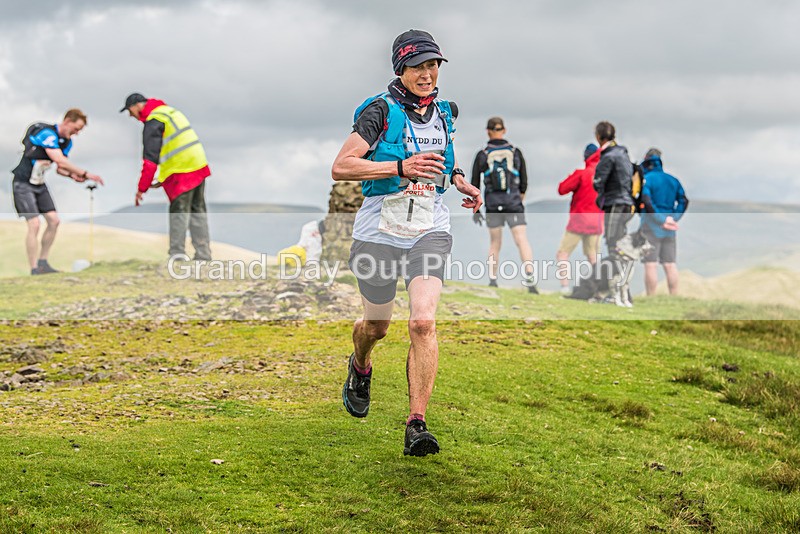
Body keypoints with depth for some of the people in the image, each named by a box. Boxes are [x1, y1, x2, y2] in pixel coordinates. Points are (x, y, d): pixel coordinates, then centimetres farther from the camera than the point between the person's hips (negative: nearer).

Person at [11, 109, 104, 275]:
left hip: (39, 184, 9)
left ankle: (43, 263, 14)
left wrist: (72, 175, -10)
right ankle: (34, 270, -11)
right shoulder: (46, 133, -24)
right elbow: (59, 159, -35)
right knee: (34, 224, -16)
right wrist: (85, 173, -35)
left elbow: (60, 167, 12)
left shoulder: (67, 142, 5)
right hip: (23, 183, -9)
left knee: (54, 221, 3)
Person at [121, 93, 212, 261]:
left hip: (182, 172, -9)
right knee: (198, 211, 11)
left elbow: (150, 157, -16)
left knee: (178, 212, -5)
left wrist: (142, 188, -13)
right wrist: (165, 179, 25)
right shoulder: (170, 111, 20)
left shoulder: (153, 122, -11)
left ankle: (177, 254, -6)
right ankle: (203, 255, 14)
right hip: (199, 166, 9)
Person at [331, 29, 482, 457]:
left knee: (423, 322, -17)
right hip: (380, 231, -2)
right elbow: (340, 167, -19)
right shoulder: (381, 112, -10)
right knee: (377, 324, 14)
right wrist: (401, 168, -27)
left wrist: (459, 180, 11)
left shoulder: (444, 113, 8)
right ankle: (360, 368, 51)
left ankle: (417, 425, -14)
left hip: (429, 231, 3)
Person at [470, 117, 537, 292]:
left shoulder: (482, 155, -1)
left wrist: (475, 210, 9)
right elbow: (524, 181, 7)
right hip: (513, 203, -1)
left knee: (495, 243, 17)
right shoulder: (516, 152, 1)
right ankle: (530, 279, -26)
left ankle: (493, 281, 19)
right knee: (522, 241, -7)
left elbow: (475, 185, 0)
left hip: (492, 205, 1)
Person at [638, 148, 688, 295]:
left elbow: (646, 202, -18)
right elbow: (684, 201, 7)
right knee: (670, 264, 8)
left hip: (651, 225, -6)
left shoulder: (646, 179, -6)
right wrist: (673, 218, -1)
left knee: (650, 265, -4)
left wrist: (661, 220, -14)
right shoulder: (673, 180, 13)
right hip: (669, 231, 6)